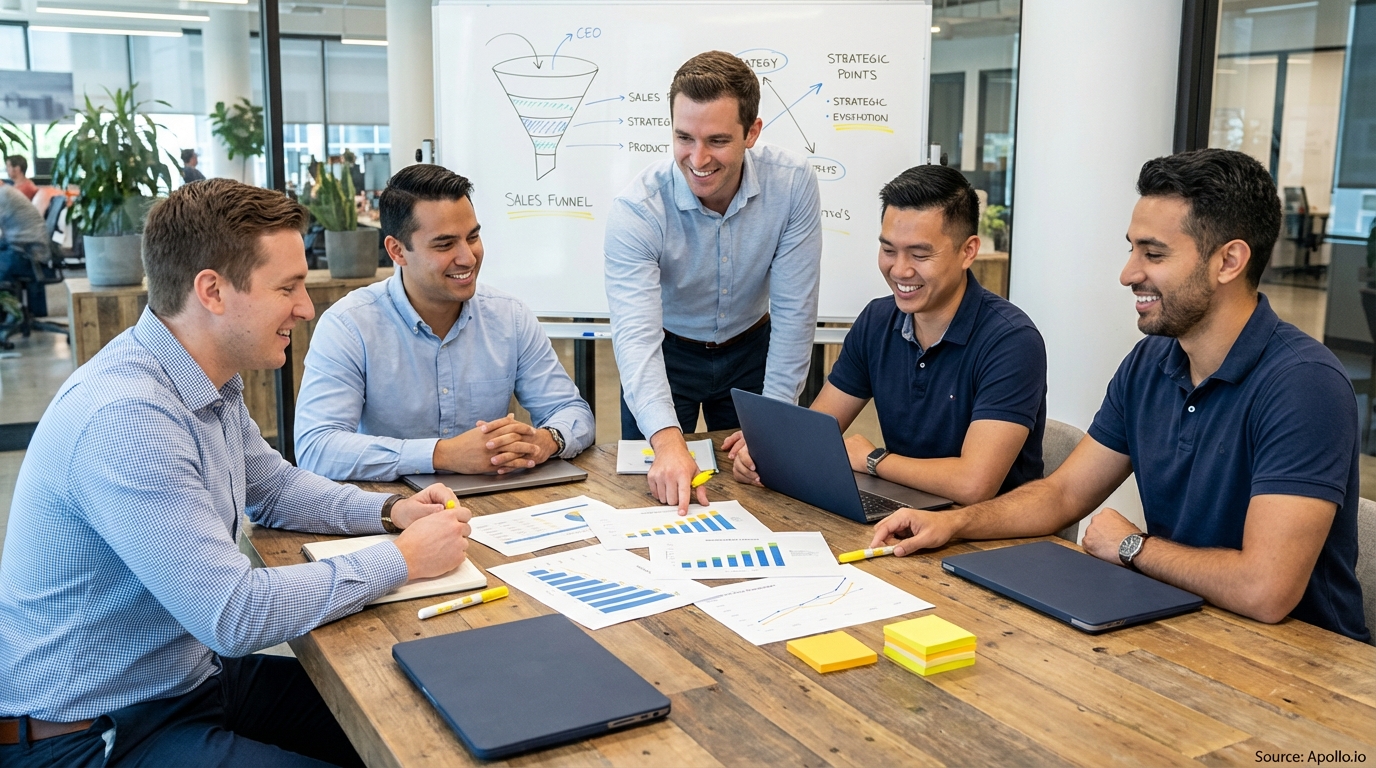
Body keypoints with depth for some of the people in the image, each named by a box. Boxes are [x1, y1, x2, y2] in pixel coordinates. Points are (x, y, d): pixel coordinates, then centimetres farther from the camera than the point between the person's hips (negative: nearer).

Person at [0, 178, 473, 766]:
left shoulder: (212, 381, 1)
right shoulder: (124, 420, -30)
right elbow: (234, 615, -30)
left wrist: (390, 511, 0)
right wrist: (405, 558, -21)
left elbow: (274, 486, 18)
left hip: (196, 671, 9)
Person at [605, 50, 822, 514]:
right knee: (660, 491, 8)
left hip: (750, 350, 2)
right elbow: (636, 335, -38)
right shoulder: (637, 210, -29)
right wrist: (668, 441, -53)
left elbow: (793, 313, -18)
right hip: (665, 355, -1)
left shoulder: (792, 184, -24)